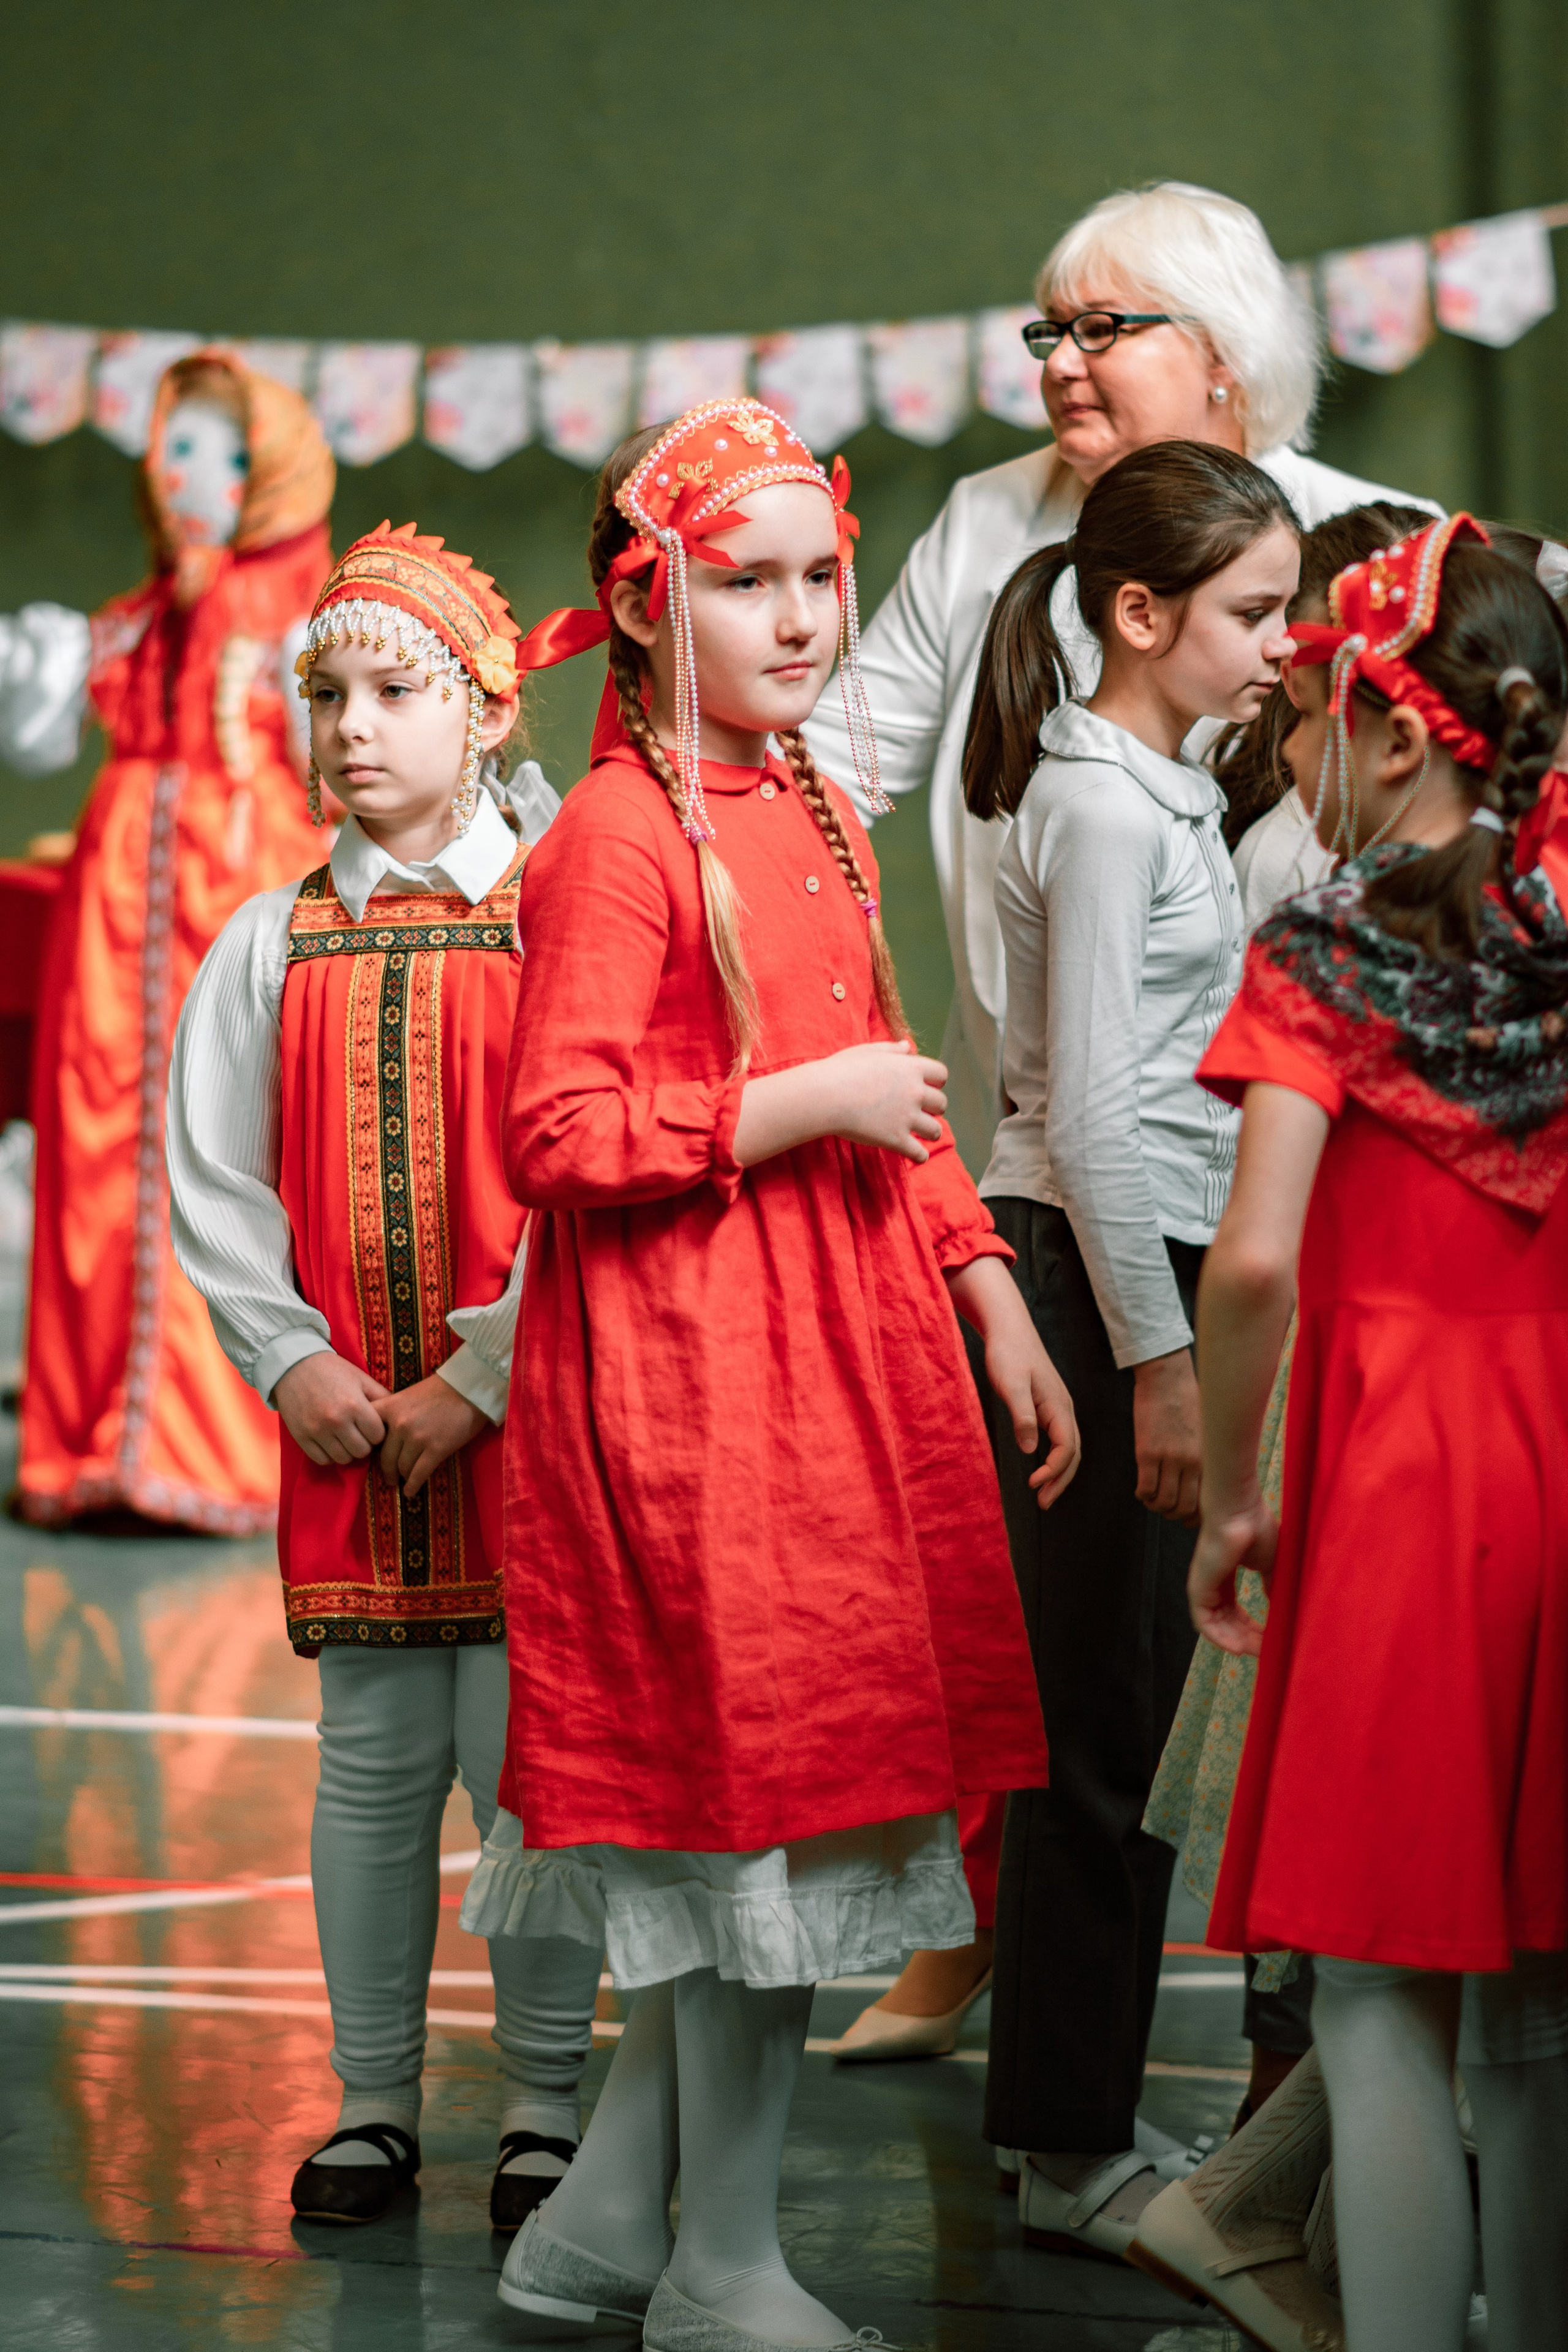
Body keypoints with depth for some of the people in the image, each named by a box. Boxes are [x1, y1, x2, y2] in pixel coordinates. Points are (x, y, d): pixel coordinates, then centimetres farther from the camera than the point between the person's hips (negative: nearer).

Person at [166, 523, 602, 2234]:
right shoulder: (272, 945, 9)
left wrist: (478, 1375, -12)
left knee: (524, 1757, -2)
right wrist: (293, 1360, -3)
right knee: (371, 1760, 8)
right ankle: (373, 2104, 18)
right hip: (344, 1417, 3)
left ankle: (541, 2108, 10)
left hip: (518, 1407, -3)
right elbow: (211, 1179, 9)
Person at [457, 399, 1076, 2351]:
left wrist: (989, 1295, 15)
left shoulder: (815, 814, 14)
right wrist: (802, 1104, -19)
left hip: (844, 1347, 9)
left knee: (773, 1804, 12)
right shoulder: (620, 835, -13)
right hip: (693, 1369, -9)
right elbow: (555, 1137, -19)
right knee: (767, 1787, -2)